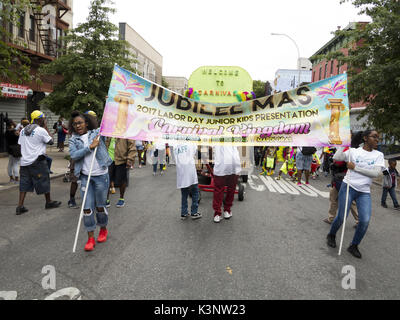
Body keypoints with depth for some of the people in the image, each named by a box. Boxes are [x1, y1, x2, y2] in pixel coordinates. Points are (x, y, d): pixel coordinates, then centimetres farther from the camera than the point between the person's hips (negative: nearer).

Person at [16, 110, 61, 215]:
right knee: (44, 181, 8)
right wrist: (46, 128, 2)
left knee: (24, 183, 9)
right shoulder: (41, 130, -10)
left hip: (24, 161, 6)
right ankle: (49, 202, 21)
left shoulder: (23, 130, 11)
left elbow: (20, 144, 14)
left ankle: (20, 206, 5)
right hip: (37, 161, -6)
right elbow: (51, 142, -2)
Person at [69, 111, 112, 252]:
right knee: (87, 208, 1)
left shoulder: (97, 133, 3)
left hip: (101, 175, -2)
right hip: (85, 177, 2)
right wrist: (90, 147, -16)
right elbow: (73, 155, -9)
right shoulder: (73, 140, 7)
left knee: (100, 206, 10)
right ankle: (90, 238, 13)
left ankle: (103, 229, 35)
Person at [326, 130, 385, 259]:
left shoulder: (378, 155, 6)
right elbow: (336, 158, -11)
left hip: (365, 192, 2)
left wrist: (355, 167, -13)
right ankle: (331, 236, 28)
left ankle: (354, 246, 12)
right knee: (341, 217, -1)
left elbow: (376, 173, -9)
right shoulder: (353, 151, 2)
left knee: (365, 221, -9)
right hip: (348, 187, -2)